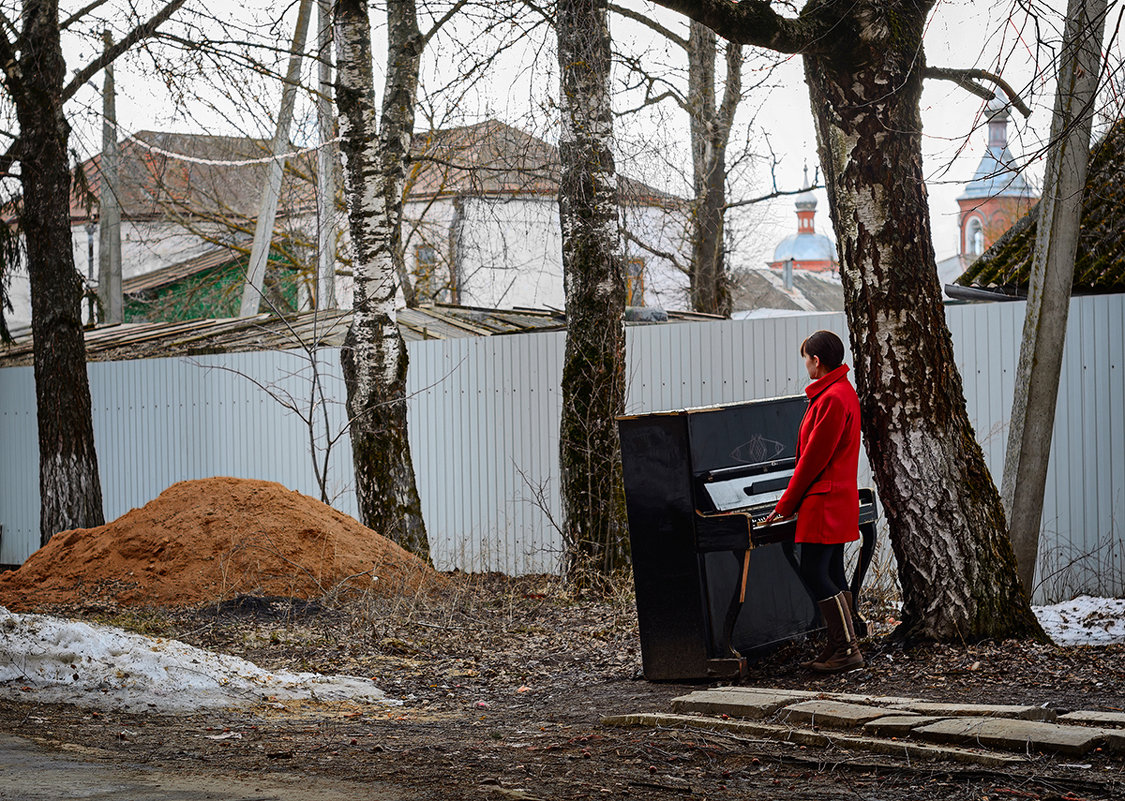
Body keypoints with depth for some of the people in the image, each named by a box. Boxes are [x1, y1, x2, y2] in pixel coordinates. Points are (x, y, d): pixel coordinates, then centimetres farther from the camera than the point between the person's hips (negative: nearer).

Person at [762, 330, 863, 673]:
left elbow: (814, 458, -17)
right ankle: (837, 647, 16)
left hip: (824, 502, -10)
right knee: (831, 574, 12)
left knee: (814, 573, -9)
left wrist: (785, 506, -9)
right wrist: (792, 502, 18)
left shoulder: (833, 399, -18)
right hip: (837, 502, 10)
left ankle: (848, 650, -9)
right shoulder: (842, 392, 15)